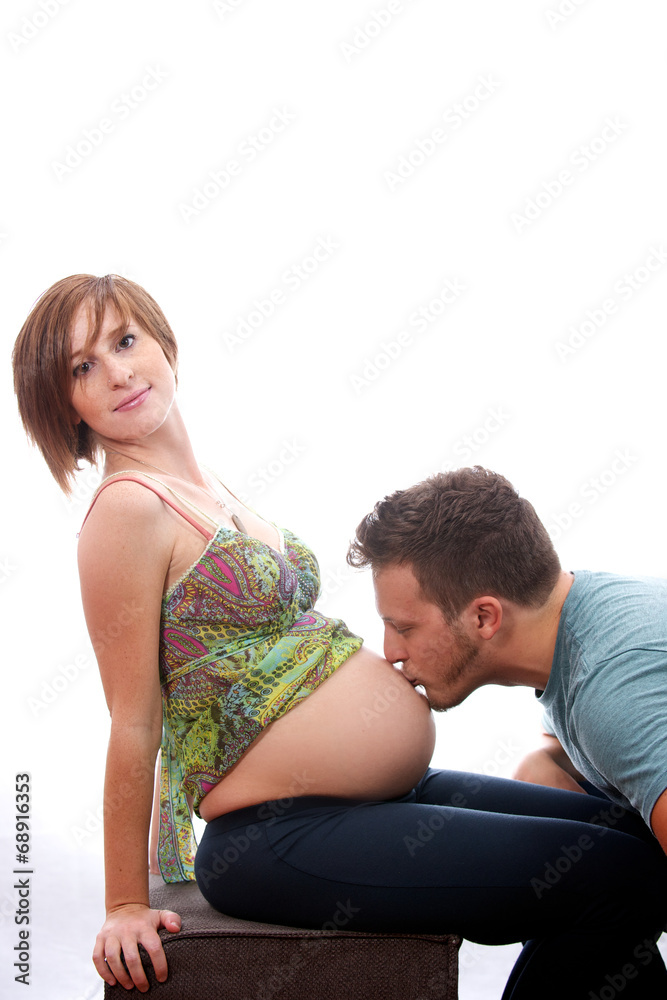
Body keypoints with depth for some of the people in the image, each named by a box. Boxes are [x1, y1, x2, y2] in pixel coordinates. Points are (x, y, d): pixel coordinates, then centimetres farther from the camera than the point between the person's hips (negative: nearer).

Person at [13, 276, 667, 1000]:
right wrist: (127, 905, -9)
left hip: (393, 796, 10)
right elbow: (133, 724, -13)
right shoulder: (127, 508, -14)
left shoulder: (204, 489, 14)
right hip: (285, 839, -10)